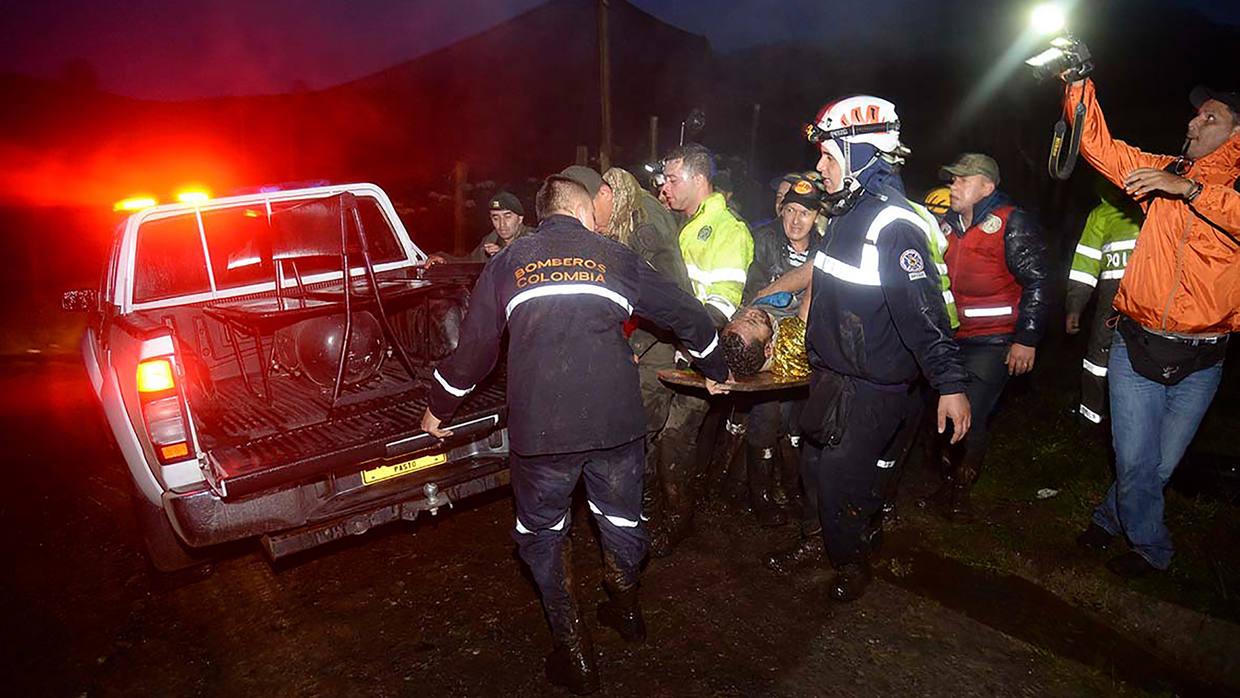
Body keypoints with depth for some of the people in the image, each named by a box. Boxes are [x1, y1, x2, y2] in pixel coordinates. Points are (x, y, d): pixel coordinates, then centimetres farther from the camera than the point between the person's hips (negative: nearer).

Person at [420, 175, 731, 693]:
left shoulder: (508, 262, 12)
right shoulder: (615, 258, 13)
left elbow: (474, 345, 12)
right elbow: (688, 315, 17)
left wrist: (438, 409, 27)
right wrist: (715, 372, 34)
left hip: (539, 427, 0)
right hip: (616, 419, 1)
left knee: (542, 533, 19)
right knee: (622, 519, 22)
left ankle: (575, 654, 22)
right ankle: (625, 610, 42)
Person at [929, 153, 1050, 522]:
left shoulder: (1013, 224, -9)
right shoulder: (947, 225, 13)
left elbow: (1037, 284, -12)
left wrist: (1026, 340, -15)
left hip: (992, 344, -6)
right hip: (951, 339, 7)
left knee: (970, 418, -7)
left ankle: (961, 488, 14)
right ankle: (949, 482, 28)